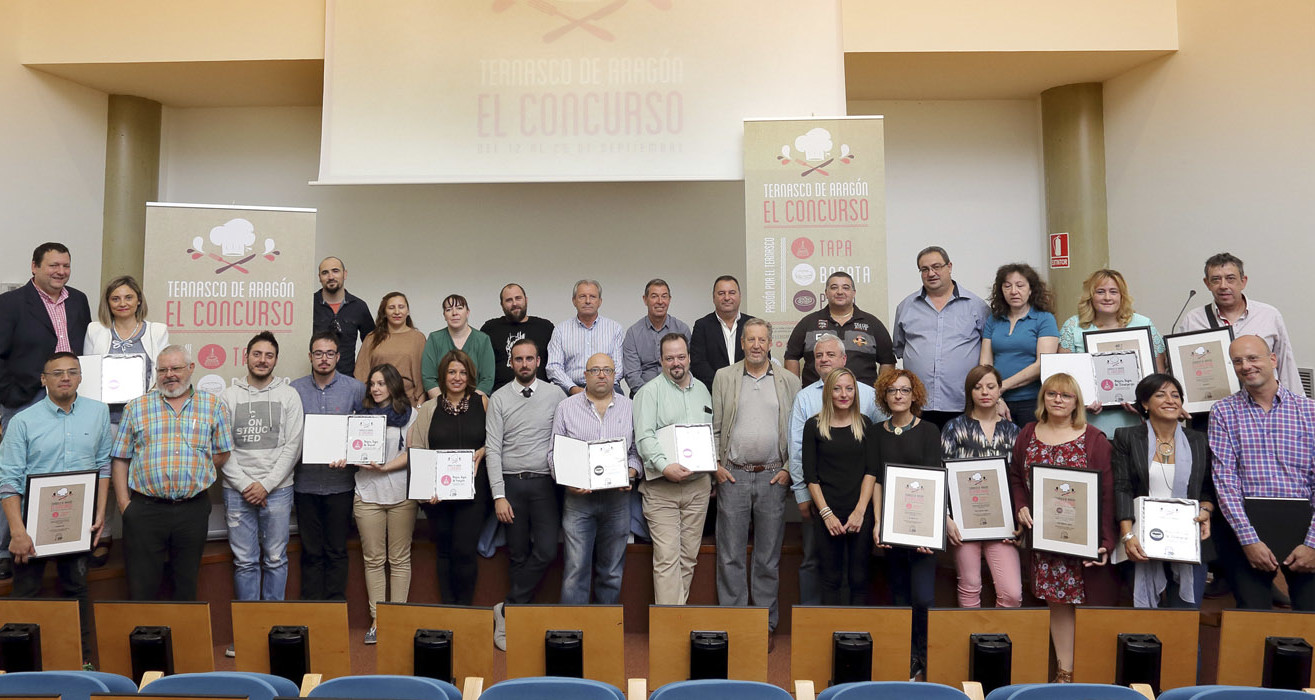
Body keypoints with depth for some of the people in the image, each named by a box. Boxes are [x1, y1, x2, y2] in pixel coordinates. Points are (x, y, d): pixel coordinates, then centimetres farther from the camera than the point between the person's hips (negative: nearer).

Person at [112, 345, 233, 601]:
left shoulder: (212, 405, 6)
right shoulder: (137, 407, 7)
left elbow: (222, 454, 8)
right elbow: (120, 459, 6)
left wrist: (193, 475, -2)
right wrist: (124, 503, -2)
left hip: (193, 510, 0)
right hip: (145, 509, 0)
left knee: (187, 584, 11)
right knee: (142, 585, 4)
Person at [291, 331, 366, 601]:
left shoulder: (355, 388, 0)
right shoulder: (295, 389, 4)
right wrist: (295, 451, -9)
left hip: (340, 483, -1)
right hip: (306, 481, 1)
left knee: (337, 550, 7)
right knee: (311, 551, 10)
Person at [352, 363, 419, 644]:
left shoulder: (410, 414, 4)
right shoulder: (362, 415, 14)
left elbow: (412, 453, -3)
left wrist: (386, 467, -15)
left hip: (401, 494, -2)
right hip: (367, 494, 2)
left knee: (399, 558, 3)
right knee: (373, 559, 4)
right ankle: (377, 619, 11)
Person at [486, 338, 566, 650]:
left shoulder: (555, 395, 5)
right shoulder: (499, 399, 3)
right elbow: (493, 449, -1)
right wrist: (498, 495, -8)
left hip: (544, 482, 0)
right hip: (511, 483, 0)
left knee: (547, 551, -10)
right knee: (518, 554, 5)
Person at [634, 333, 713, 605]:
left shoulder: (702, 390, 15)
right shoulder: (650, 391, -2)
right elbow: (644, 436, -12)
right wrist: (665, 465, -24)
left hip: (698, 486, 5)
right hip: (661, 487, -5)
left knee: (688, 556, 10)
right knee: (667, 557, -8)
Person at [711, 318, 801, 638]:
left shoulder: (789, 381, 8)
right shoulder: (724, 377, 8)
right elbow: (713, 426, 6)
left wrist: (789, 469, -3)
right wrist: (716, 464, -3)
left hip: (773, 477, 0)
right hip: (733, 475, 0)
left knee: (769, 557, 7)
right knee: (730, 555, 3)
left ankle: (766, 622, 17)